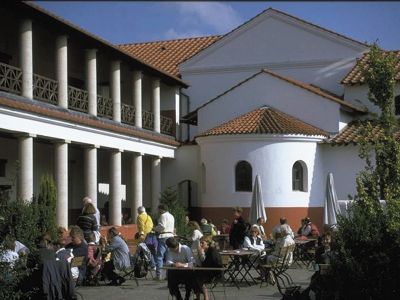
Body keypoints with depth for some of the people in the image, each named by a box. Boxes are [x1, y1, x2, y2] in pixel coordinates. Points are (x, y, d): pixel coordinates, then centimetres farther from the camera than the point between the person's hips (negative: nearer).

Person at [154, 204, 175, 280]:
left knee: (159, 256, -8)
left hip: (163, 237, -9)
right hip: (171, 235, 9)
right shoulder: (171, 216, 20)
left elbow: (162, 226, -17)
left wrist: (155, 228, -1)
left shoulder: (163, 215, -7)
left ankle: (158, 274, -12)